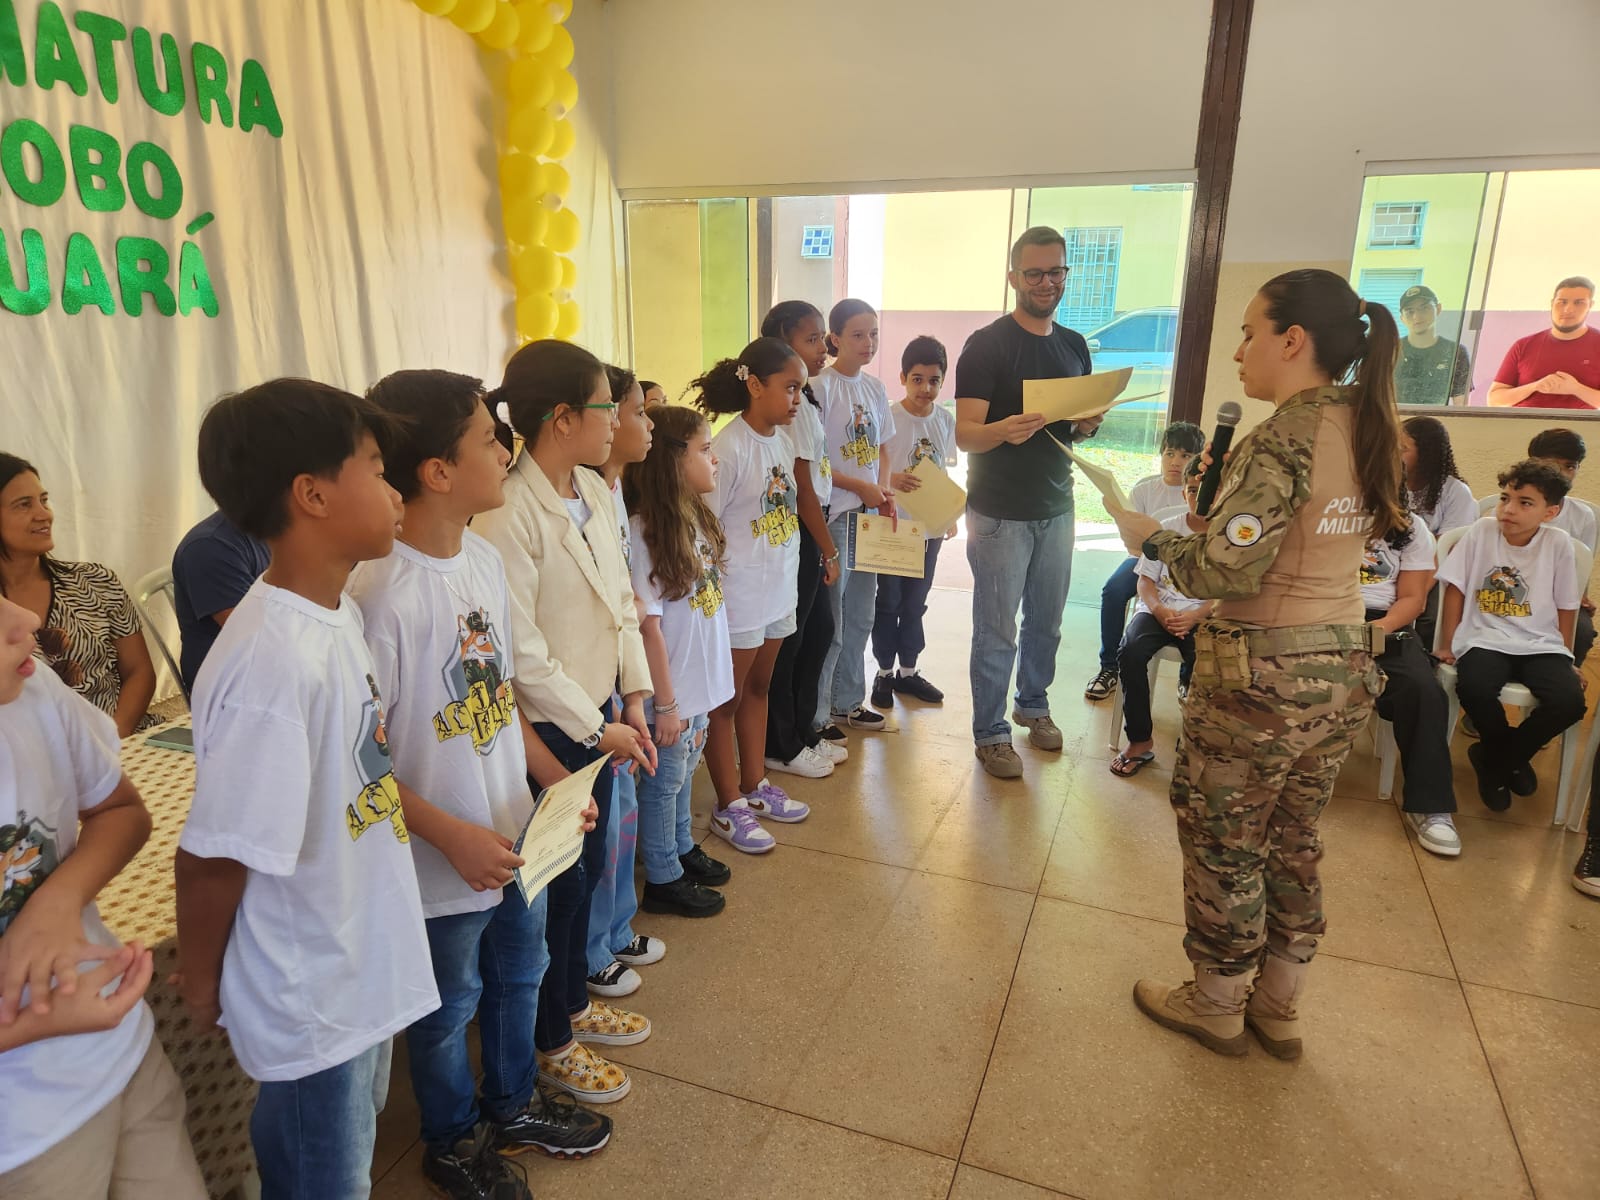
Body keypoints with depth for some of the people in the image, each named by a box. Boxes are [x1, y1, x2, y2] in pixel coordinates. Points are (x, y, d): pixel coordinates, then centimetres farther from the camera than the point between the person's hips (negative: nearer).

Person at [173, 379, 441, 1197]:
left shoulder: (337, 610, -5)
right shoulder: (273, 663, -32)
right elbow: (212, 856, -24)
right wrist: (199, 987, -9)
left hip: (360, 962, 7)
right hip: (309, 994, -7)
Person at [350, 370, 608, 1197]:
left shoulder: (484, 557, -2)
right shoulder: (380, 594, -27)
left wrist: (551, 775, 3)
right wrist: (453, 836, -21)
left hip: (514, 832, 7)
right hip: (444, 862, -7)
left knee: (518, 975, 26)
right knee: (448, 1008, 18)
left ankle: (512, 1106, 52)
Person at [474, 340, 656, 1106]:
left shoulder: (593, 491, 3)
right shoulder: (508, 514, -23)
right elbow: (521, 654, -22)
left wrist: (634, 698, 1)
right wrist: (598, 729, -15)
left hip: (596, 714, 8)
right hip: (546, 728, -8)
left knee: (588, 867, 21)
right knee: (556, 885, 9)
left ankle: (574, 1001, 44)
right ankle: (550, 1044, 32)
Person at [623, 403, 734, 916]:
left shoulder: (697, 519, 2)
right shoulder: (645, 532, -24)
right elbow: (648, 624, -21)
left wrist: (711, 681, 9)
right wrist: (665, 702, -17)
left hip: (701, 683, 8)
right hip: (671, 690, -8)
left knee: (685, 769, 24)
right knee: (664, 778, 10)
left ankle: (681, 849, 44)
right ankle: (662, 879, 28)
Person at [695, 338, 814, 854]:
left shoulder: (783, 439, 4)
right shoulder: (729, 448, -19)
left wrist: (788, 578, 14)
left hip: (778, 590, 8)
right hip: (737, 595, -8)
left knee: (758, 688, 20)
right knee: (727, 700, 7)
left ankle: (754, 786, 35)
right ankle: (729, 806, 21)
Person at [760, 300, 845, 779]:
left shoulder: (803, 398, 12)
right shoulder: (794, 407, -18)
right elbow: (803, 488, -17)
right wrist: (828, 549, -11)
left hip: (807, 529, 10)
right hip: (798, 534, -10)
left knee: (818, 628, 17)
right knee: (789, 638, 2)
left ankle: (803, 730, 31)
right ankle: (781, 746, 17)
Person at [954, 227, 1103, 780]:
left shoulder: (1075, 345, 11)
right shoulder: (987, 344, -9)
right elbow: (965, 434, -15)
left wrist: (1089, 422, -6)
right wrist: (1003, 430, -37)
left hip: (1056, 508, 6)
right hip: (1000, 514, -6)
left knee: (1047, 620, 15)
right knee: (996, 630, 1)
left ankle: (1033, 704, 36)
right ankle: (990, 732, 14)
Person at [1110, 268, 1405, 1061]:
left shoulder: (1283, 439, -20)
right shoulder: (1368, 431, 6)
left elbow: (1224, 572, -24)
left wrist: (1149, 538, -7)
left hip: (1263, 678, -8)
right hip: (1344, 670, 8)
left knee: (1223, 846, 11)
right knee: (1292, 845, 21)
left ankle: (1216, 1007, 30)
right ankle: (1279, 1010, 36)